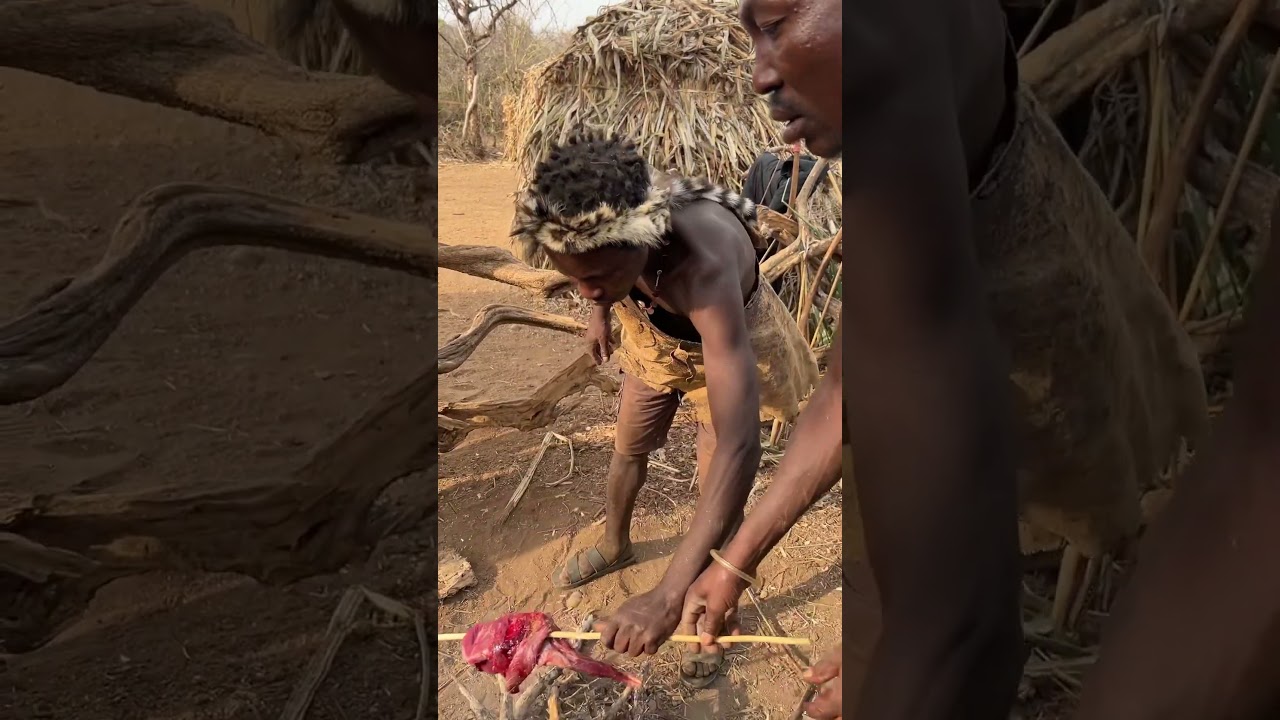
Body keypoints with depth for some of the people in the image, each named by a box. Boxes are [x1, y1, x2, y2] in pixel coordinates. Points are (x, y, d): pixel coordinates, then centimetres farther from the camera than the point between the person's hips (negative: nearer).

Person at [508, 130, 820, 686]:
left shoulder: (705, 267, -49)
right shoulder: (610, 213, -34)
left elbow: (738, 446, -53)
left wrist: (669, 595, -57)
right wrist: (602, 313, 11)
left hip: (727, 343, -5)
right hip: (655, 334, 5)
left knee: (717, 497, -1)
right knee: (628, 450, 22)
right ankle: (614, 547, 50)